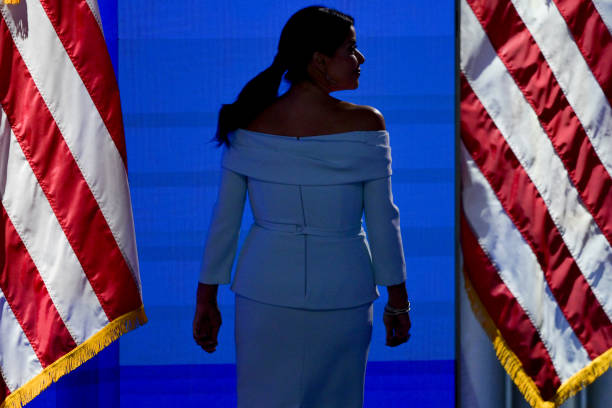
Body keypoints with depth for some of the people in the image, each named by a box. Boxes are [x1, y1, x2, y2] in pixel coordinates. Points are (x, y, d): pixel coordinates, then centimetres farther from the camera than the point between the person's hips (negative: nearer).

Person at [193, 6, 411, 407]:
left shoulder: (249, 125, -7)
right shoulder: (365, 125, -14)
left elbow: (224, 221, -3)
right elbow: (383, 221, -9)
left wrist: (207, 301, 7)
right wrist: (398, 300, 3)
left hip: (266, 291, 2)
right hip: (342, 295, -1)